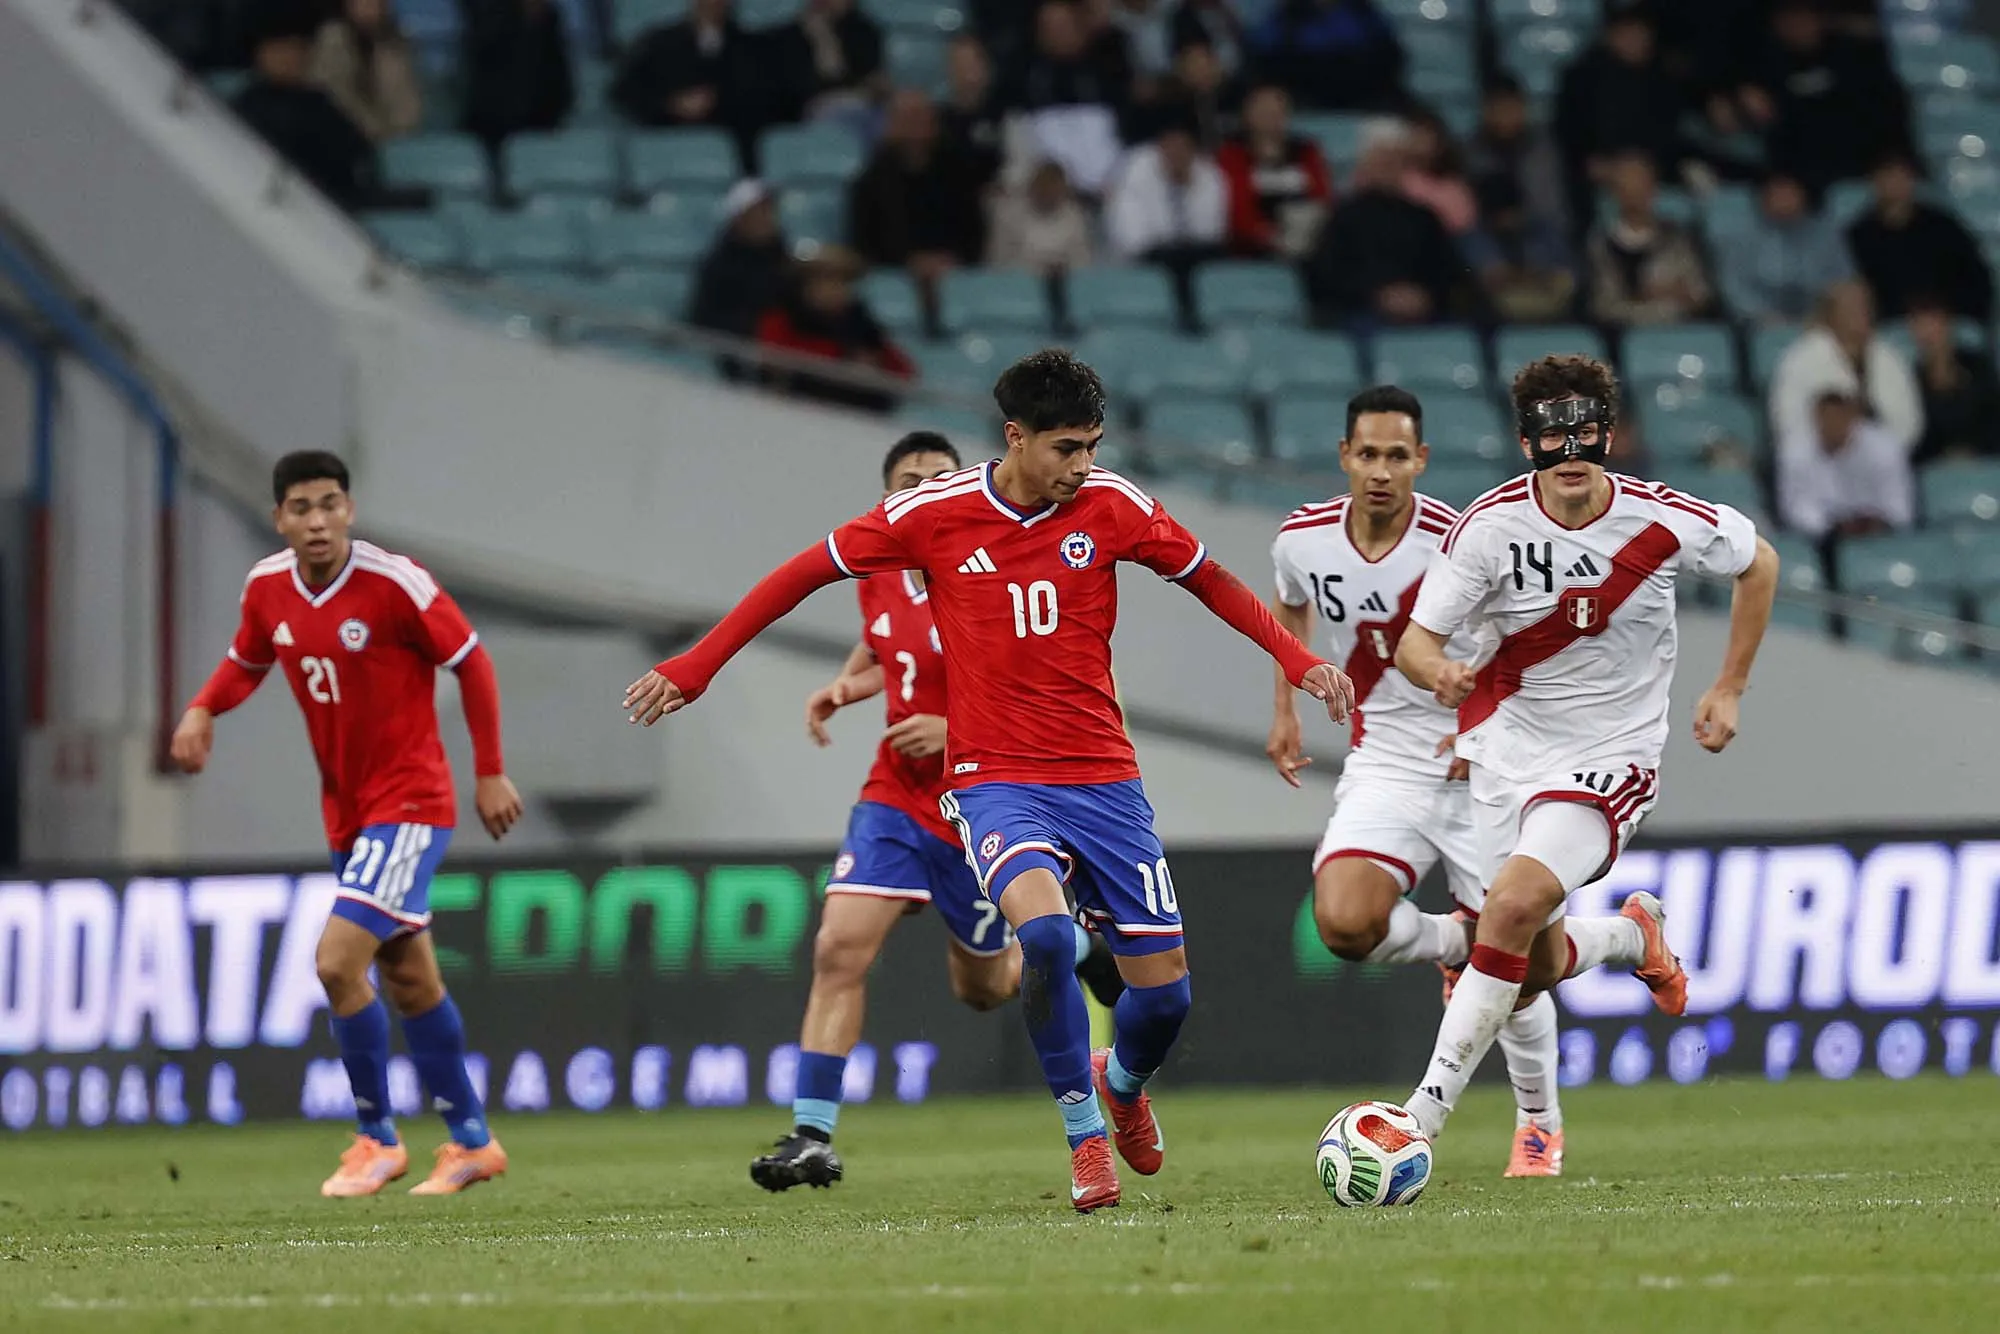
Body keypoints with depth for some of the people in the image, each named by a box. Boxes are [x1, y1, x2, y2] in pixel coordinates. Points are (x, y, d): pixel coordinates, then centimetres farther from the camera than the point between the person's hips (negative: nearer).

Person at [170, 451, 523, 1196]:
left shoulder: (394, 583, -18)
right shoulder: (267, 589, -1)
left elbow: (471, 663, -9)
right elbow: (246, 661, 17)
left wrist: (490, 773, -8)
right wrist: (203, 709, -4)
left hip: (409, 802, -7)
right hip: (346, 812, 7)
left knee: (339, 961, -17)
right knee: (410, 978, 14)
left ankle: (377, 1139, -1)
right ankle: (472, 1142, 26)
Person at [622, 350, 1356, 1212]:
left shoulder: (1110, 507, -3)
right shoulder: (933, 514, -7)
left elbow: (1208, 580, 12)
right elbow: (806, 573, 4)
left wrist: (1298, 663, 4)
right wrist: (694, 668, 3)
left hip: (1102, 777, 3)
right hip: (995, 780, -3)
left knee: (1164, 989, 1)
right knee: (1044, 930, -31)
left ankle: (1122, 1082, 38)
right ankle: (1084, 1133, -13)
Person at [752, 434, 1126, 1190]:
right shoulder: (878, 576, 1)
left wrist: (958, 731, -26)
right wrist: (844, 687, 1)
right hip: (897, 795, 4)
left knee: (981, 988, 13)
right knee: (839, 950, -16)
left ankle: (1074, 947, 45)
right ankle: (812, 1137, -12)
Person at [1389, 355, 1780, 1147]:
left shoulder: (1665, 523, -14)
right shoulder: (1491, 525, -14)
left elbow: (1758, 563, 7)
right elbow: (1414, 641, -13)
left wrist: (1729, 689, 5)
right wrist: (1438, 671, -38)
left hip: (1610, 757, -3)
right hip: (1508, 746, 3)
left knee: (1515, 904, -25)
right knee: (1535, 968, 7)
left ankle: (1424, 1116, -21)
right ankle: (1633, 938, 44)